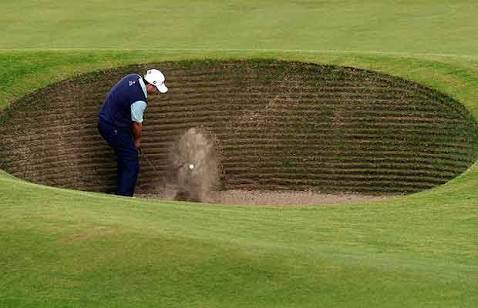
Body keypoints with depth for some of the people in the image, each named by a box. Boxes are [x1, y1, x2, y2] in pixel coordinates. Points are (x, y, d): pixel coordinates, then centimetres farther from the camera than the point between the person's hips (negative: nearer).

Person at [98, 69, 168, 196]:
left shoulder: (133, 77, 0)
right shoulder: (140, 100, -27)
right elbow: (137, 124, -11)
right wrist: (137, 140, 9)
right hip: (114, 129, -10)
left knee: (125, 162, 19)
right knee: (131, 166, -6)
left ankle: (120, 196, 25)